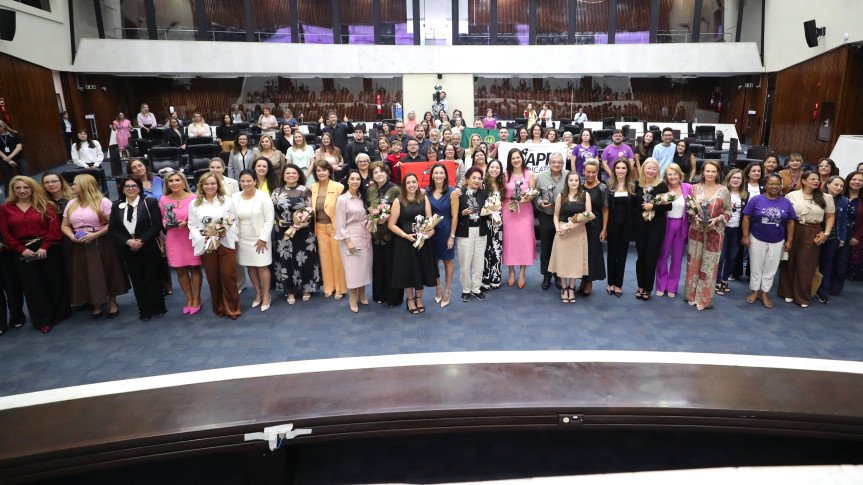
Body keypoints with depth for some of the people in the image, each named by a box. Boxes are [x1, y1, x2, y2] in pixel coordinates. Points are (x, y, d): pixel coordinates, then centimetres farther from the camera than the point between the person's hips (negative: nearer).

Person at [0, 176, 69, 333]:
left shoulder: (45, 205, 3)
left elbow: (54, 227, -5)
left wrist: (44, 247, -15)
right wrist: (21, 249, -9)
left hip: (48, 250, -1)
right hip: (23, 253, 1)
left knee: (54, 282, 6)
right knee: (32, 286, 6)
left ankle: (59, 314, 21)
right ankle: (43, 320, 16)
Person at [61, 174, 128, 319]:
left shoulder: (103, 202, -8)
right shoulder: (71, 204, 10)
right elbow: (64, 225, 12)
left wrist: (94, 235, -21)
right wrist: (71, 236, -8)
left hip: (102, 245, -5)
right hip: (80, 247, 5)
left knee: (106, 274, 5)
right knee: (87, 277, 8)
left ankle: (112, 303, 20)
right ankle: (96, 306, 21)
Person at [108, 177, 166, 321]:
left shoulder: (150, 202, -4)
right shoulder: (116, 206, 6)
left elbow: (157, 225, -10)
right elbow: (112, 229, 3)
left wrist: (142, 240, -18)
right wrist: (128, 241, -12)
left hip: (149, 248, -3)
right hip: (128, 249, 3)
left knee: (154, 278, 6)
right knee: (137, 281, 8)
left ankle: (158, 308, 20)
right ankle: (144, 310, 18)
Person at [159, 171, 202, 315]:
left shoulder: (193, 198, -9)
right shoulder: (163, 200, 1)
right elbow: (162, 219, 12)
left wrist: (187, 223, -18)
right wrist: (167, 224, -9)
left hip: (191, 237, -3)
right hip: (173, 239, 3)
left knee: (194, 268, 6)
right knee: (180, 270, 9)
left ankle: (197, 299, 20)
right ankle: (189, 298, 25)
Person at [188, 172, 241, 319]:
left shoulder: (227, 200, 2)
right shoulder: (195, 203, 5)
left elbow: (235, 221, 3)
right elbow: (192, 225, 3)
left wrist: (226, 231, -15)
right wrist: (203, 238, -12)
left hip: (226, 243, -1)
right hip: (205, 245, 1)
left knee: (228, 276, -1)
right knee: (213, 278, 10)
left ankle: (232, 308, 13)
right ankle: (219, 307, 25)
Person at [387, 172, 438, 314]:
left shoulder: (424, 198, 2)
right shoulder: (398, 201, -8)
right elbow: (391, 224, -9)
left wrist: (430, 231, -18)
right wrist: (406, 235, -18)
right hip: (404, 241, -3)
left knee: (421, 269, 13)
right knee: (407, 269, 9)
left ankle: (419, 298, 34)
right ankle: (410, 299, 30)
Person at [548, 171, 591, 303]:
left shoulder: (585, 195, 1)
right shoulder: (561, 196, 2)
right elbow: (556, 215, 5)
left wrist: (576, 223, -16)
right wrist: (557, 228, -12)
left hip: (579, 232, 0)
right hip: (563, 232, 0)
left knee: (576, 260, 5)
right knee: (563, 260, 3)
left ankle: (571, 288, 20)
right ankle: (564, 288, 18)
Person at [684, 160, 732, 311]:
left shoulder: (723, 190, -3)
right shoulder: (695, 188, 1)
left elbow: (728, 211, 2)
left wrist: (717, 219, -14)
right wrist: (694, 217, -11)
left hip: (714, 233, -1)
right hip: (696, 231, 2)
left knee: (709, 265, 2)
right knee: (693, 263, 8)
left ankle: (704, 299, 13)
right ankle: (692, 295, 21)